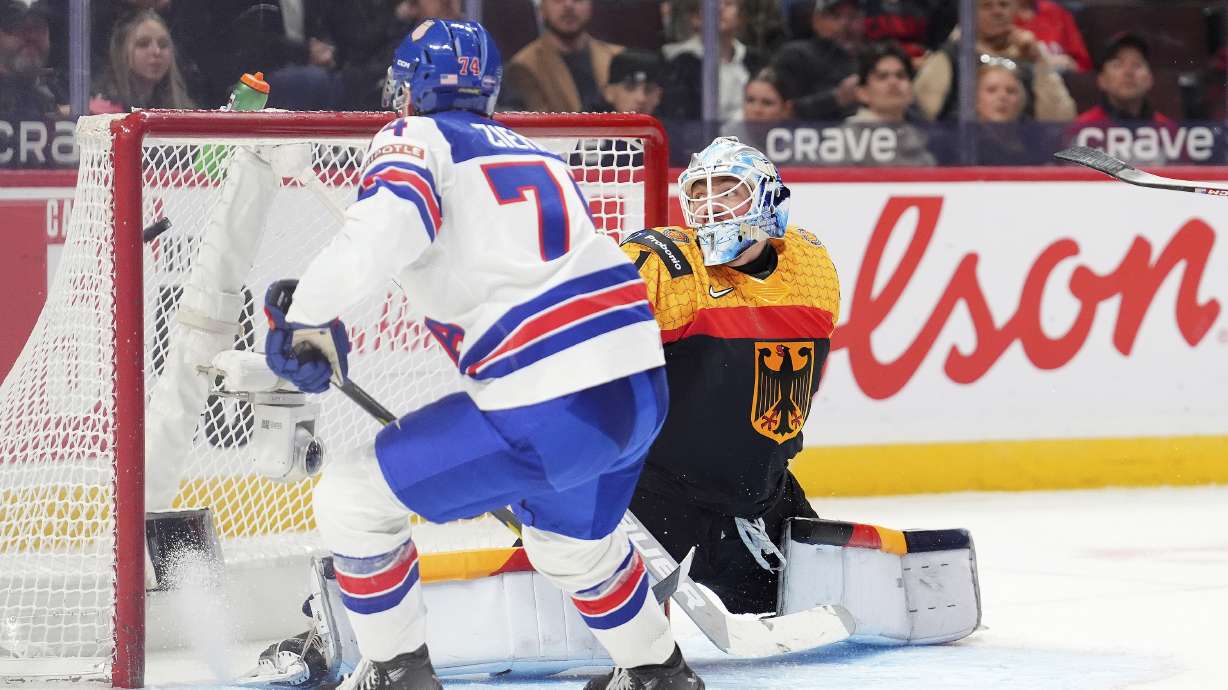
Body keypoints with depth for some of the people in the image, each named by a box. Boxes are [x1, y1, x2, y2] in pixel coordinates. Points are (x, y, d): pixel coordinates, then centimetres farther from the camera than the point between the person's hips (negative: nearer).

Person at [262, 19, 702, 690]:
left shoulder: (416, 139, 1)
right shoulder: (534, 154, 25)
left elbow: (382, 230, -18)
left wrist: (307, 314, -8)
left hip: (547, 408, -8)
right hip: (641, 389, 8)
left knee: (352, 498, 6)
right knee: (568, 538, 36)